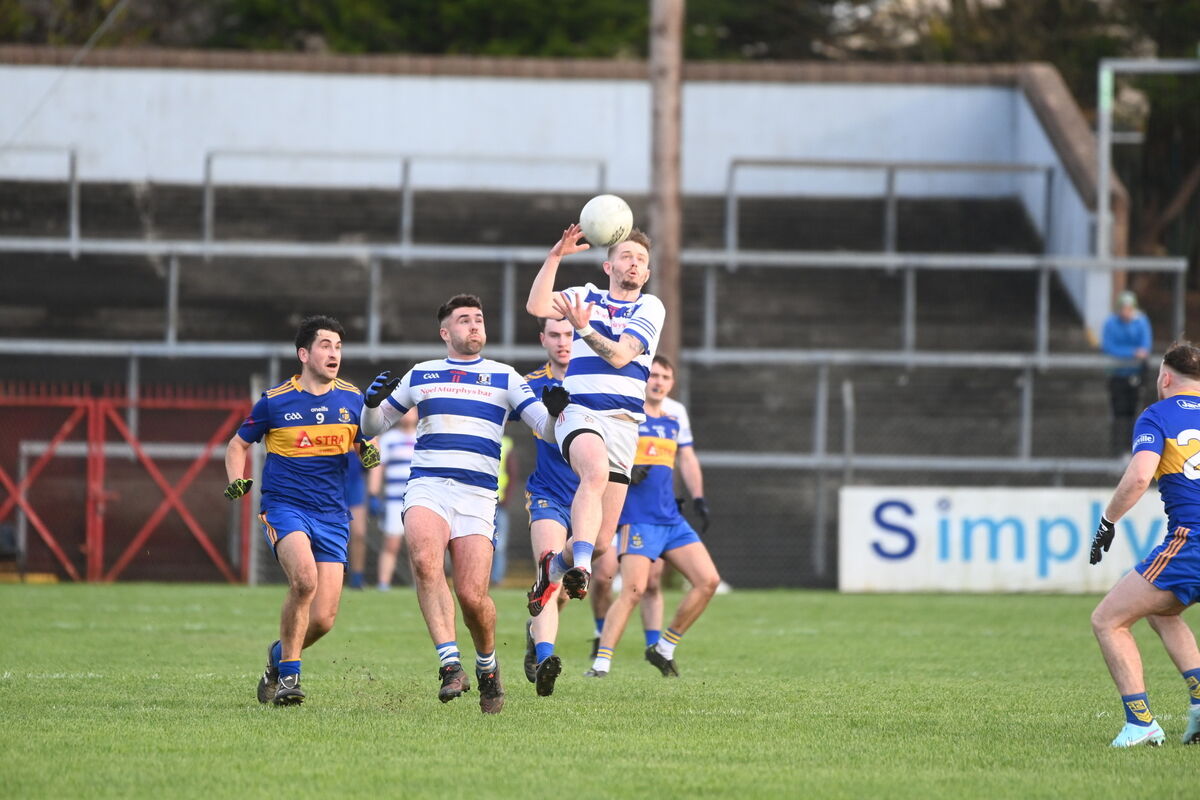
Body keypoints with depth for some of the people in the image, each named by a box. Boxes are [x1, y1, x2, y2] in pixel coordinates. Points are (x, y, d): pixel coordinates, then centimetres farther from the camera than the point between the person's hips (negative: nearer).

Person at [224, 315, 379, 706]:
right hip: (284, 508, -3)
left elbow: (365, 446, 20)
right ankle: (288, 673, -17)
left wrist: (369, 452, -4)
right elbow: (238, 444, 13)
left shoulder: (352, 399, 7)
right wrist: (236, 481, -5)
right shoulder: (274, 400, -1)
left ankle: (278, 654, 28)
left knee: (322, 619, -5)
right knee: (304, 576, -32)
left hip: (332, 517, 3)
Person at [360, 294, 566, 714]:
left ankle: (487, 663, 20)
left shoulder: (504, 378, 12)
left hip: (478, 495, 0)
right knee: (424, 558, -31)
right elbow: (373, 427, 21)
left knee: (472, 595, -11)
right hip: (427, 488, 1)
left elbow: (547, 429, 6)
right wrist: (372, 402, -2)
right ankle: (451, 664, -32)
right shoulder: (419, 375, 17)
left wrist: (556, 412, -18)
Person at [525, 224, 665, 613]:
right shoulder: (587, 296, 12)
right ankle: (580, 567, -47)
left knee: (601, 541, -1)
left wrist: (583, 328, -20)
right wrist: (554, 257, -12)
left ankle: (555, 566, 30)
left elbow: (621, 355, -7)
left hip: (624, 422, 1)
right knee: (596, 469, -38)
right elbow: (537, 306, -6)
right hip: (579, 412, -1)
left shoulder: (650, 307, 8)